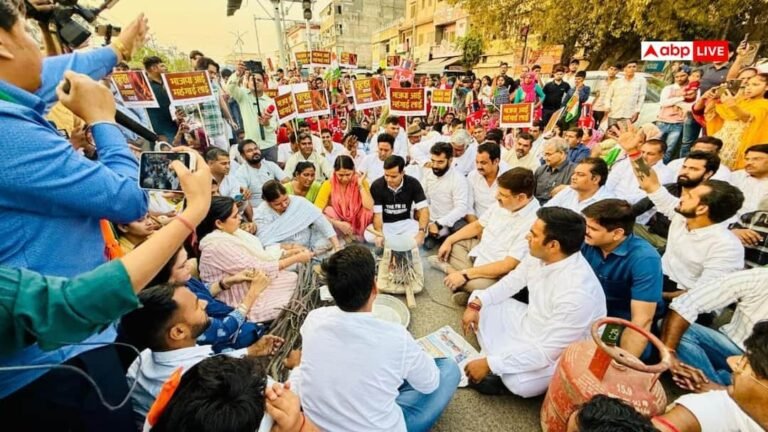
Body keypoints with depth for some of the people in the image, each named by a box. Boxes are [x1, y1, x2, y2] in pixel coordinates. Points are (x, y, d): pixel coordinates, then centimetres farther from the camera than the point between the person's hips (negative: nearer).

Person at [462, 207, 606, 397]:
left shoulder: (577, 293, -36)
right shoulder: (539, 256, -14)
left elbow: (545, 352, -32)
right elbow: (513, 281, 5)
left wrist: (489, 364, -28)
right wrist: (476, 303, -7)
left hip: (556, 354, -7)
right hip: (530, 324, 7)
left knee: (518, 382, -33)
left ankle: (501, 374, 2)